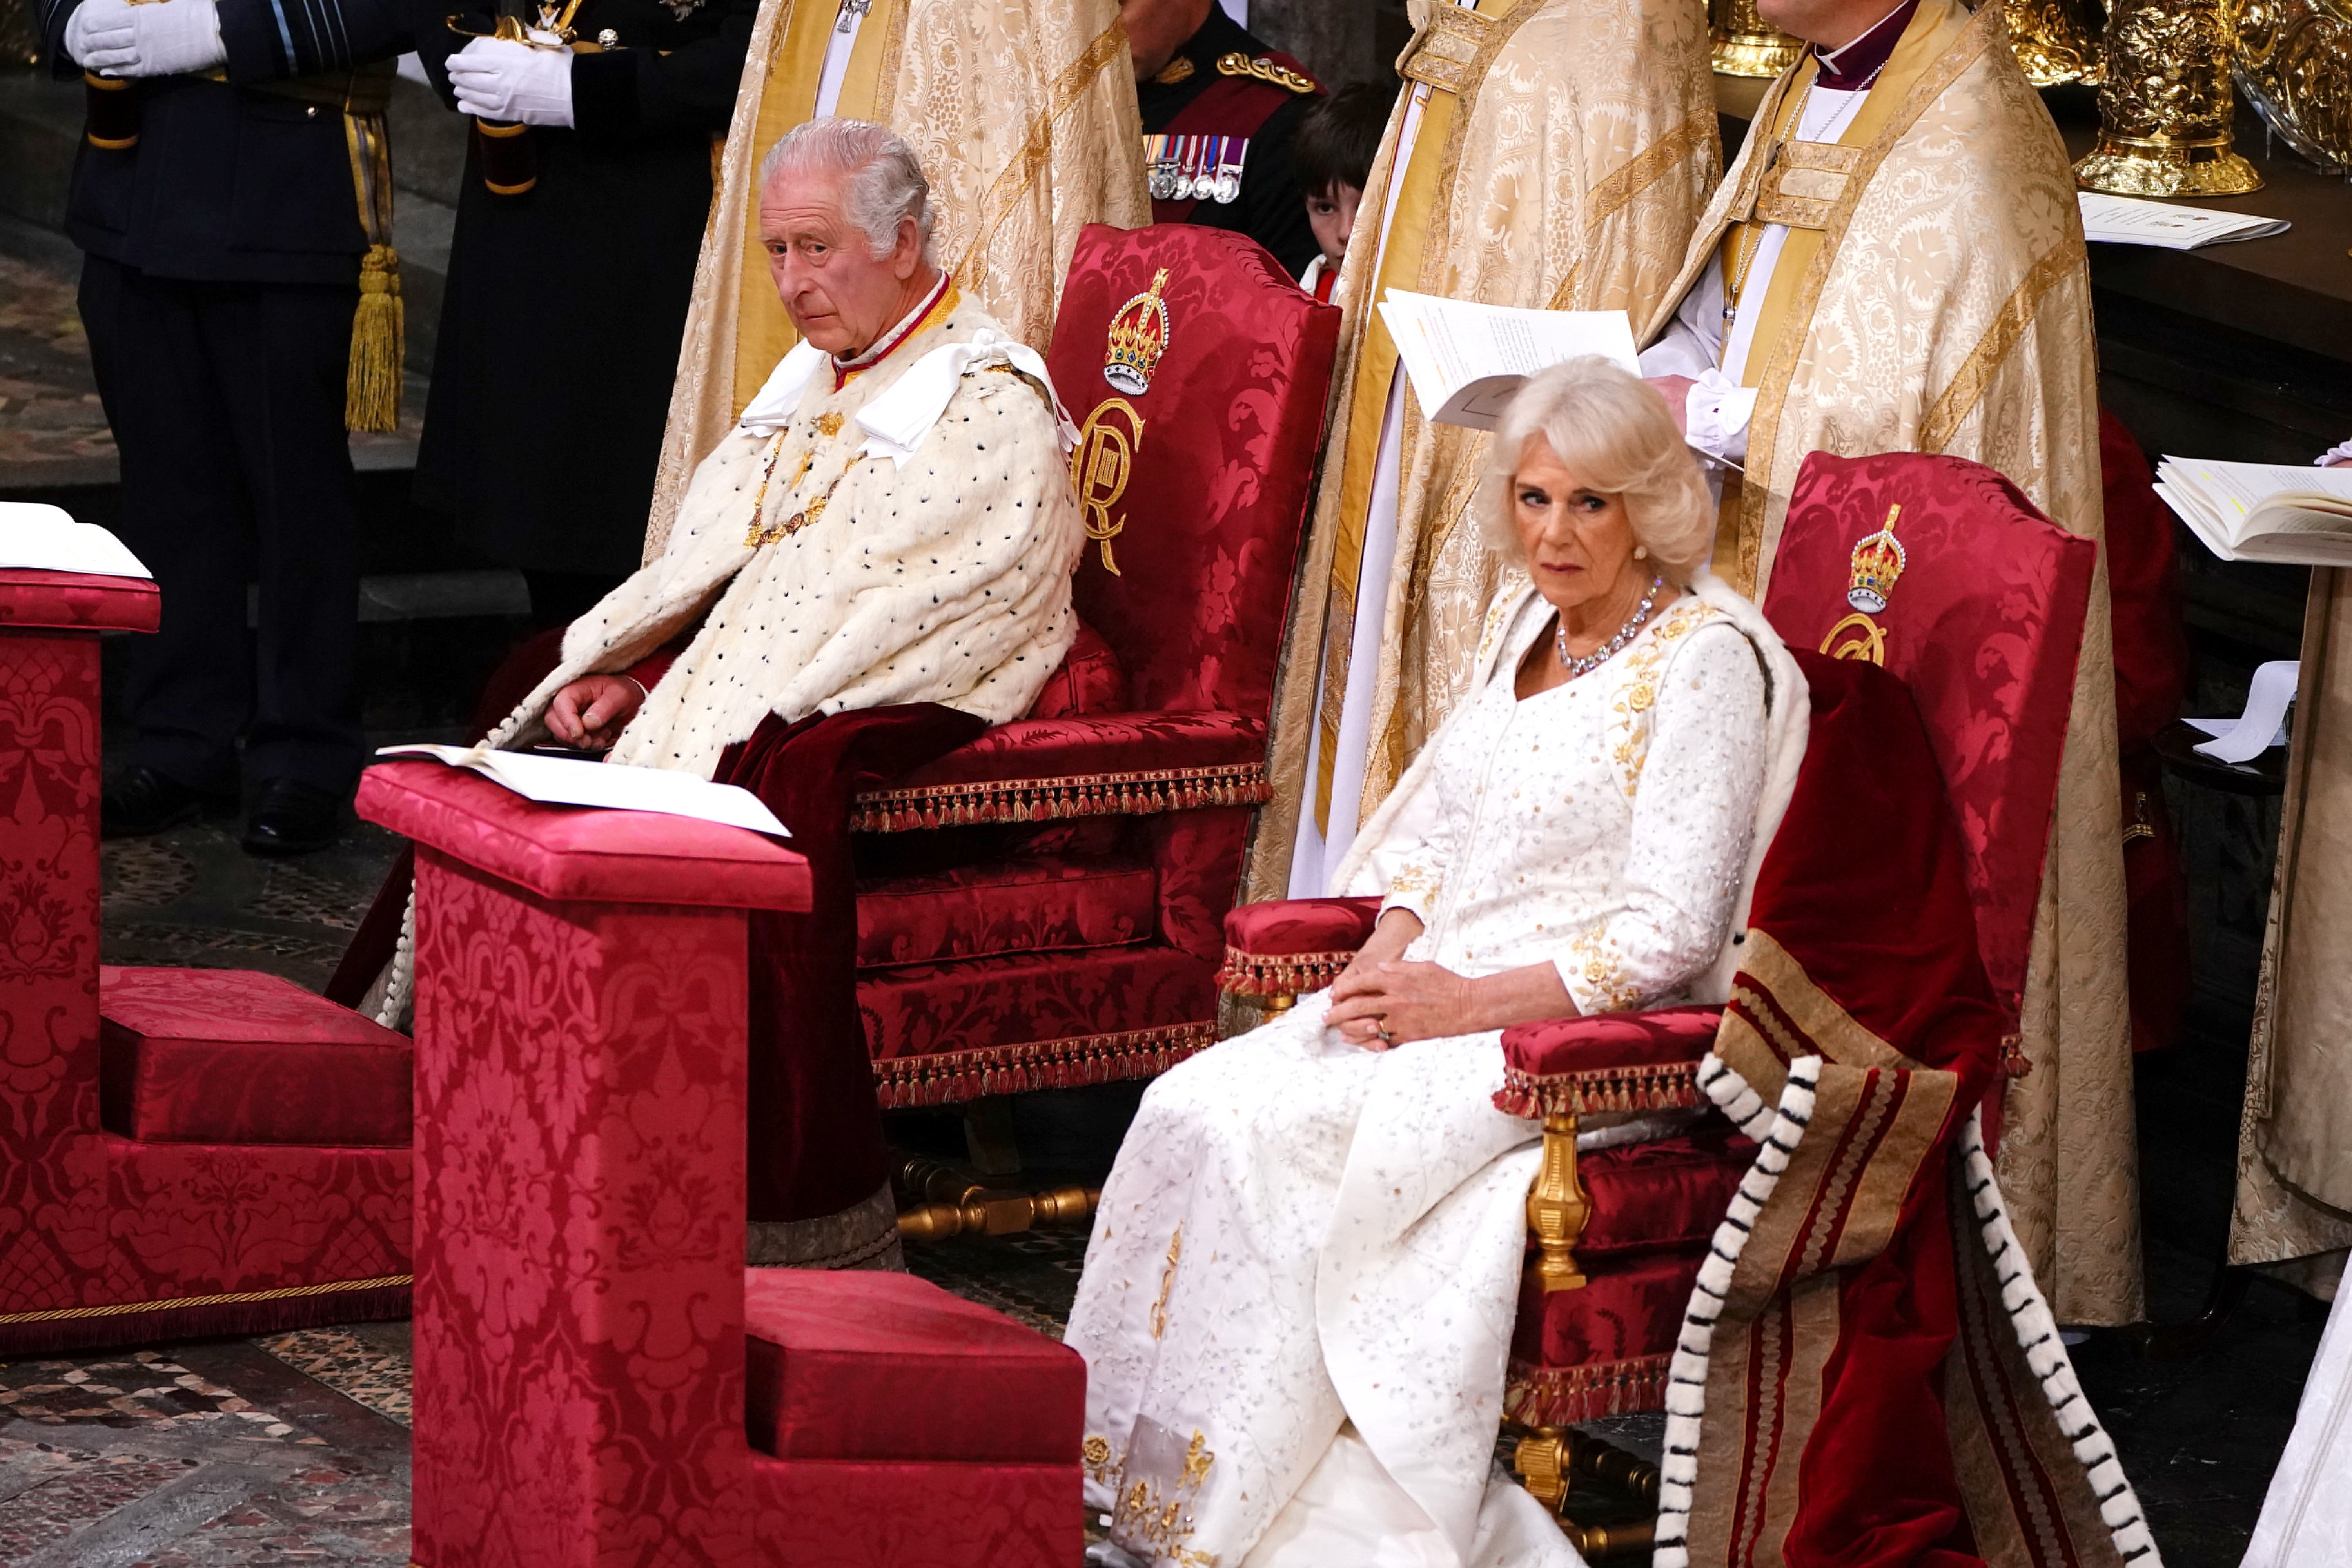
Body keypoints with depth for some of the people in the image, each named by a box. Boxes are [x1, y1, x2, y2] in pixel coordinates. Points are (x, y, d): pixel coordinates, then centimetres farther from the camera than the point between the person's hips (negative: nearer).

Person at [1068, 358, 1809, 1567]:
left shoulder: (1706, 657, -10)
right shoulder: (1524, 623, 13)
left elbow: (1669, 933, -15)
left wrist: (1467, 1003, -18)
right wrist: (1388, 960, 0)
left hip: (1593, 1036, -7)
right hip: (1443, 999, 7)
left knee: (1261, 1137, -26)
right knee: (1192, 1105, -18)